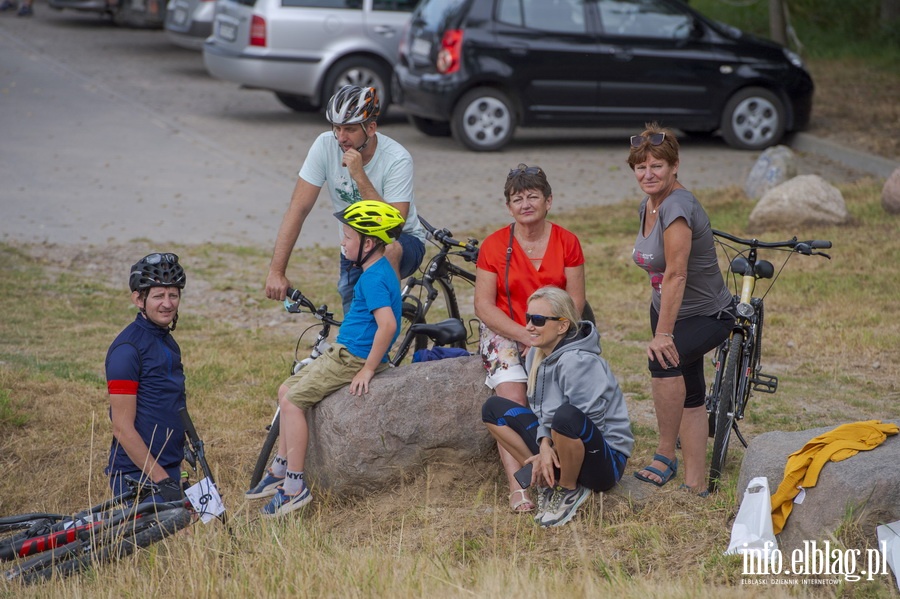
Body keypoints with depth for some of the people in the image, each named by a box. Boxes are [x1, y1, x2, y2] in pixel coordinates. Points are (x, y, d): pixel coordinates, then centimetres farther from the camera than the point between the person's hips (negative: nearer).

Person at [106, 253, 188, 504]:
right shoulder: (127, 349, -15)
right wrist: (161, 479, -20)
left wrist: (172, 477, 17)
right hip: (139, 479, -9)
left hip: (168, 472, 9)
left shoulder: (167, 342, 14)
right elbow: (123, 429, -18)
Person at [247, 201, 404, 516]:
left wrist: (367, 369, -27)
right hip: (343, 353, 11)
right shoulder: (377, 270, 12)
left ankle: (295, 487, -12)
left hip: (352, 359, -11)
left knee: (293, 400, -14)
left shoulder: (374, 279, -21)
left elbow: (387, 325, -32)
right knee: (286, 391, 14)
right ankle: (280, 470, 20)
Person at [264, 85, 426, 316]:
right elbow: (298, 209, -17)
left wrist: (359, 176, -39)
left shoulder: (397, 159, -25)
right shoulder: (326, 146, -17)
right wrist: (276, 272, -24)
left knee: (387, 249, -37)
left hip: (402, 246, -3)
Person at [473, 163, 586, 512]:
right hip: (505, 333, -1)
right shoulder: (494, 246, -1)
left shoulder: (567, 242, 3)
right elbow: (484, 306, -3)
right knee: (511, 398, -26)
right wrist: (526, 336, -13)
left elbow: (575, 302, 1)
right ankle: (516, 485, -34)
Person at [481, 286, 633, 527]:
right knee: (493, 408, 4)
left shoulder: (578, 362, -23)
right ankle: (548, 479, 0)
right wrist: (544, 444, -14)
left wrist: (549, 454, -14)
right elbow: (541, 410, 6)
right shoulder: (536, 355, 2)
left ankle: (569, 490, -12)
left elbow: (590, 423, -23)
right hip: (553, 448, 9)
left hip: (604, 460, -9)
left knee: (566, 415, -41)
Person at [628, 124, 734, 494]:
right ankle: (695, 486, 19)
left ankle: (665, 456, -23)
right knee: (689, 398, 12)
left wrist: (663, 335, -30)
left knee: (664, 360, -34)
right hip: (667, 310, 9)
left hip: (707, 315, -9)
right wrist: (660, 327, 12)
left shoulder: (677, 206, -26)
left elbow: (676, 275, -29)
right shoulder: (648, 206, 2)